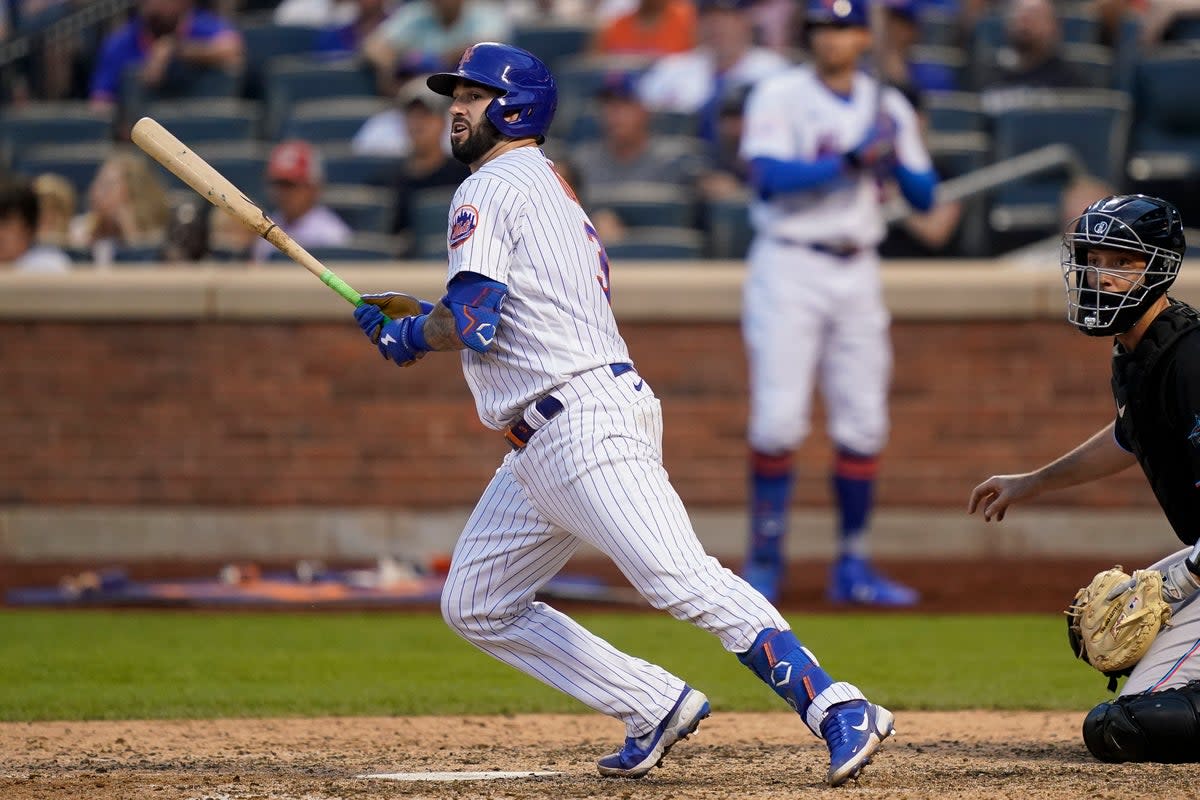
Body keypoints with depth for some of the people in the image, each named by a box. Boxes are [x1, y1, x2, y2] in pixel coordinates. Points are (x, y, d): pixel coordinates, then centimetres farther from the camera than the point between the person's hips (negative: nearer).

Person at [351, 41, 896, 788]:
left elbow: (473, 323, -16)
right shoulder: (552, 188, 25)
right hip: (543, 448, 11)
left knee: (681, 579, -22)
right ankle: (659, 707, 9)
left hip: (585, 424, -11)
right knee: (475, 605, 13)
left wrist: (406, 338, 3)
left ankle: (839, 710, -29)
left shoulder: (492, 189, -5)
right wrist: (418, 321, 22)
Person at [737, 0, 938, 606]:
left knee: (863, 423, 3)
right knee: (778, 420, -9)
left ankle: (852, 567, 12)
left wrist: (897, 161, -13)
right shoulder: (779, 97, -3)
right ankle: (764, 561, 0)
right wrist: (848, 163, -27)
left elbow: (924, 197, 7)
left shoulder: (888, 107, 9)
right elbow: (770, 176, -18)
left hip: (856, 275, 4)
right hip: (789, 267, -4)